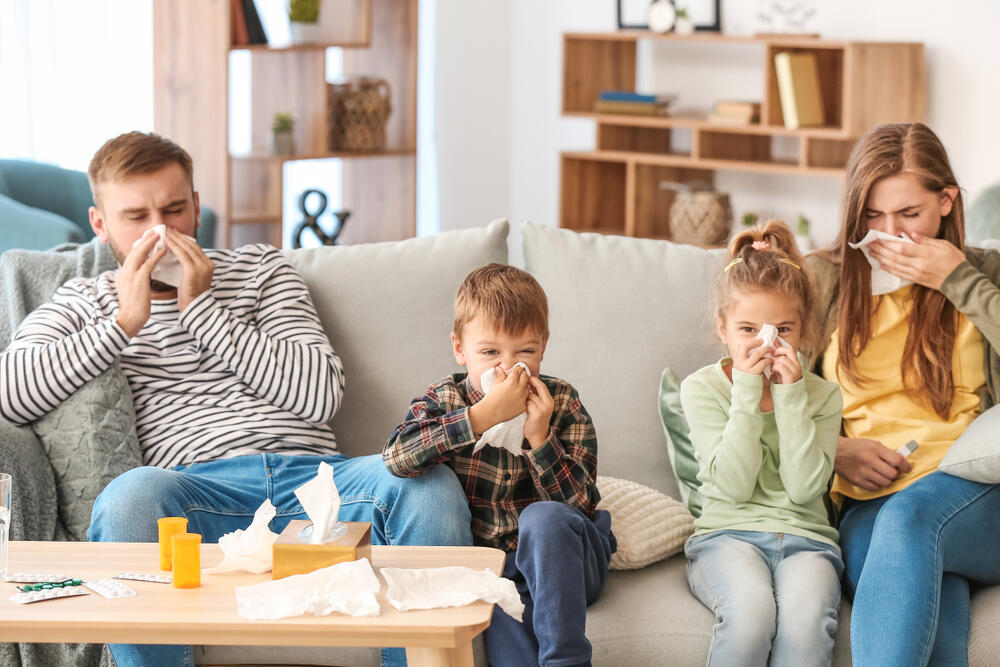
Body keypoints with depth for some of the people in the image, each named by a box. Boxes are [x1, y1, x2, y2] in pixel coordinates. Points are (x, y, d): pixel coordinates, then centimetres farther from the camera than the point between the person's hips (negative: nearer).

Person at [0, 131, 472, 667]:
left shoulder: (260, 269, 23)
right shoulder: (86, 301, 22)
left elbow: (321, 395, 7)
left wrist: (202, 307, 4)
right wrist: (124, 322, -1)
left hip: (313, 475, 2)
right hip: (198, 488, -2)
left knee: (429, 481, -29)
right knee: (132, 494, -38)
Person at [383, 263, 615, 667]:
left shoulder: (562, 404, 1)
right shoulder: (443, 401, 1)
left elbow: (580, 505, -6)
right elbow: (397, 458, -22)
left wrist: (539, 437, -19)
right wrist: (484, 415, -25)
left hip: (561, 562, 1)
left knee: (543, 517, -31)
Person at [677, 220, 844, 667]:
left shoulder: (821, 395, 9)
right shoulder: (702, 388, 5)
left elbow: (804, 488, -6)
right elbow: (734, 485, -7)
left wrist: (791, 395, -10)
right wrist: (747, 392, -11)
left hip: (805, 538, 1)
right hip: (727, 534, -1)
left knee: (805, 620, -34)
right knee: (750, 612, -36)